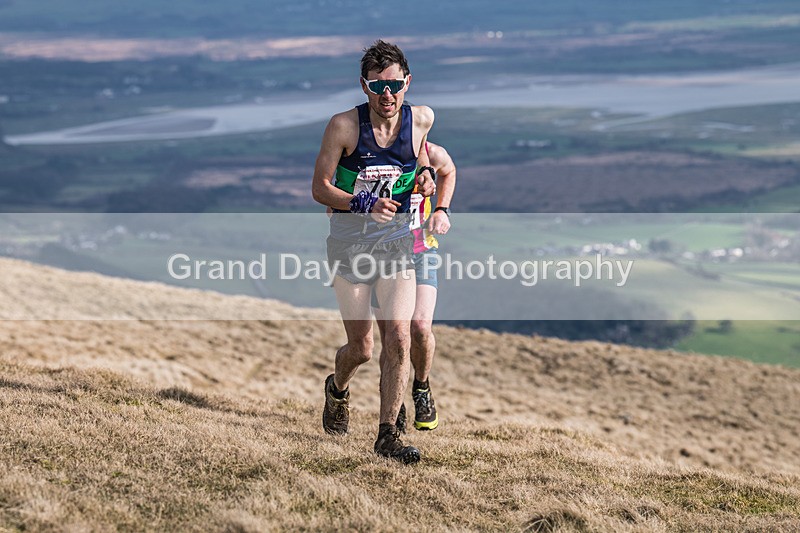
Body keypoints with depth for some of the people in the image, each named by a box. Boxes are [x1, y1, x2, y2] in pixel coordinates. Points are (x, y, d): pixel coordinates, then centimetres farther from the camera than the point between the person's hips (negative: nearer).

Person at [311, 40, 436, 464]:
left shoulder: (421, 119, -4)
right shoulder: (344, 126, -13)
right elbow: (319, 188, -9)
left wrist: (424, 170, 2)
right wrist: (364, 203, -25)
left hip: (397, 238, 2)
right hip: (350, 238, -2)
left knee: (399, 338, -12)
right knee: (360, 348, 3)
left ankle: (387, 434, -1)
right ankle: (337, 389, 39)